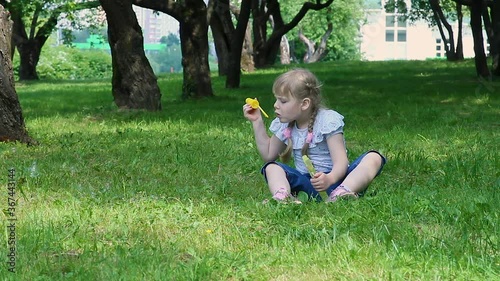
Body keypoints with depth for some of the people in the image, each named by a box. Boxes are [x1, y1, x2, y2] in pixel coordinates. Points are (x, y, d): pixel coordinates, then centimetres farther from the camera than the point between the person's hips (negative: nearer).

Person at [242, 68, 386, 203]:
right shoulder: (284, 125, 10)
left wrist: (330, 178, -41)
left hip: (334, 179, -4)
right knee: (271, 167, -17)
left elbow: (340, 162, -17)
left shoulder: (328, 121, -8)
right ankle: (282, 196, -48)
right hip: (306, 183, 4)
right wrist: (257, 122, 15)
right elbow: (268, 155, 24)